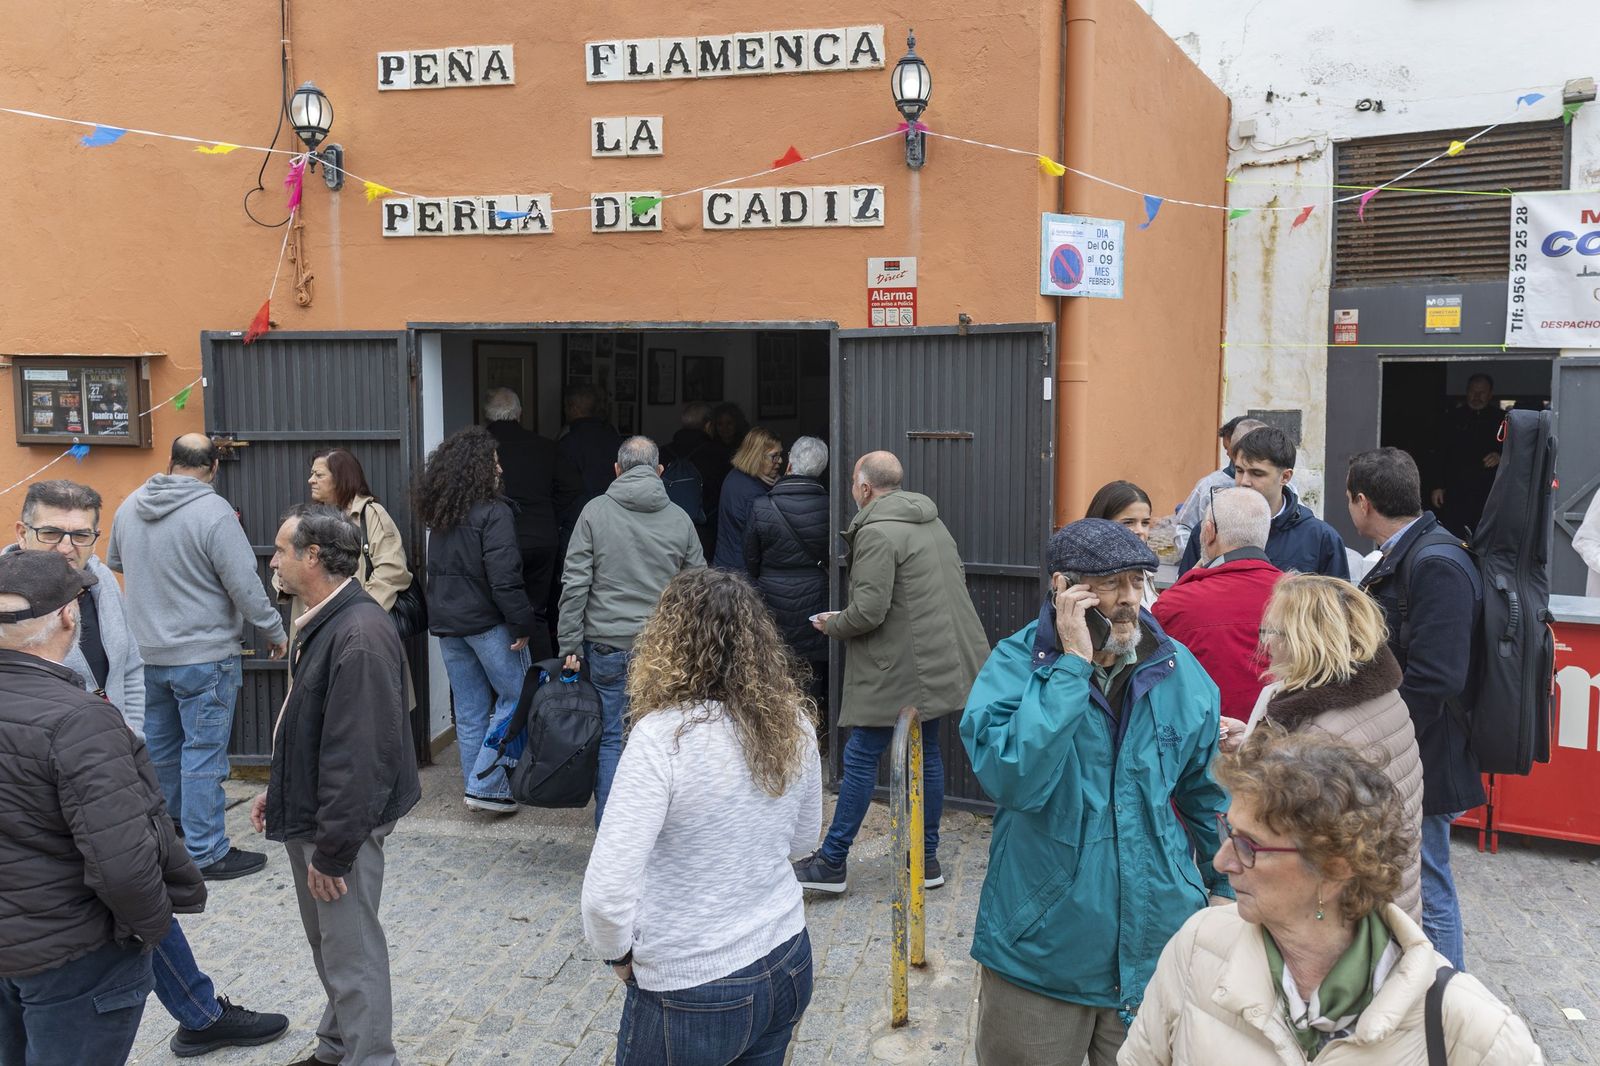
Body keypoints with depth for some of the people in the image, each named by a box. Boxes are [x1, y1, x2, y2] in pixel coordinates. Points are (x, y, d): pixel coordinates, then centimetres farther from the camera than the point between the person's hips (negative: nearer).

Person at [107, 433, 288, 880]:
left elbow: (114, 563, 21)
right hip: (204, 655, -7)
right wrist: (275, 632, -5)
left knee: (159, 748, 20)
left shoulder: (130, 506, 4)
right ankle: (207, 853, 6)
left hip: (146, 654, 7)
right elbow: (246, 586, -17)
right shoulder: (213, 511, -19)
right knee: (204, 753, 0)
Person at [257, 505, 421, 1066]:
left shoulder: (360, 636, -27)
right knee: (327, 943, 23)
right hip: (308, 811, 10)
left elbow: (358, 756, -28)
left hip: (341, 824, -10)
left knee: (351, 955, 3)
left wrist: (332, 850, -23)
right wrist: (278, 791, 18)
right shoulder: (323, 622, 7)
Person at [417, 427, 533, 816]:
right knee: (516, 696, 4)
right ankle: (485, 785, 1)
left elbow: (437, 571, 15)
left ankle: (475, 787, 20)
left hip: (447, 623, 8)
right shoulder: (492, 513, -15)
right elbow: (504, 577, -20)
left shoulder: (438, 514, 9)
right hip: (486, 622, -7)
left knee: (469, 709, 14)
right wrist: (521, 623, -14)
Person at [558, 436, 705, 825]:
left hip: (607, 645, -1)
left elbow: (575, 583, -6)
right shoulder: (679, 518, 4)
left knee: (608, 738, 8)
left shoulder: (596, 511, -2)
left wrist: (570, 644, -2)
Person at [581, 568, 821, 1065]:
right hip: (790, 966, 6)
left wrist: (616, 953, -5)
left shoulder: (662, 736, -23)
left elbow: (608, 890, -22)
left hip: (694, 994, -5)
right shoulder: (795, 723, -5)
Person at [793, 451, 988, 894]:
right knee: (926, 752, 16)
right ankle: (927, 857, 25)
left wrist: (832, 624, -2)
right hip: (937, 665, 9)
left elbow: (868, 612, -22)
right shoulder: (934, 523, 12)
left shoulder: (876, 533, -16)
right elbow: (956, 582, 19)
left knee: (860, 758, -1)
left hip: (898, 672, -9)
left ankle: (831, 863, 7)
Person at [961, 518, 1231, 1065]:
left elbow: (1210, 798, 11)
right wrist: (1073, 664, -28)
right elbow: (1012, 778, -31)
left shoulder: (1178, 670, -2)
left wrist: (1229, 894, 15)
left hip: (1156, 950, 3)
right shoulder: (1014, 664, -13)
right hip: (1039, 953, -2)